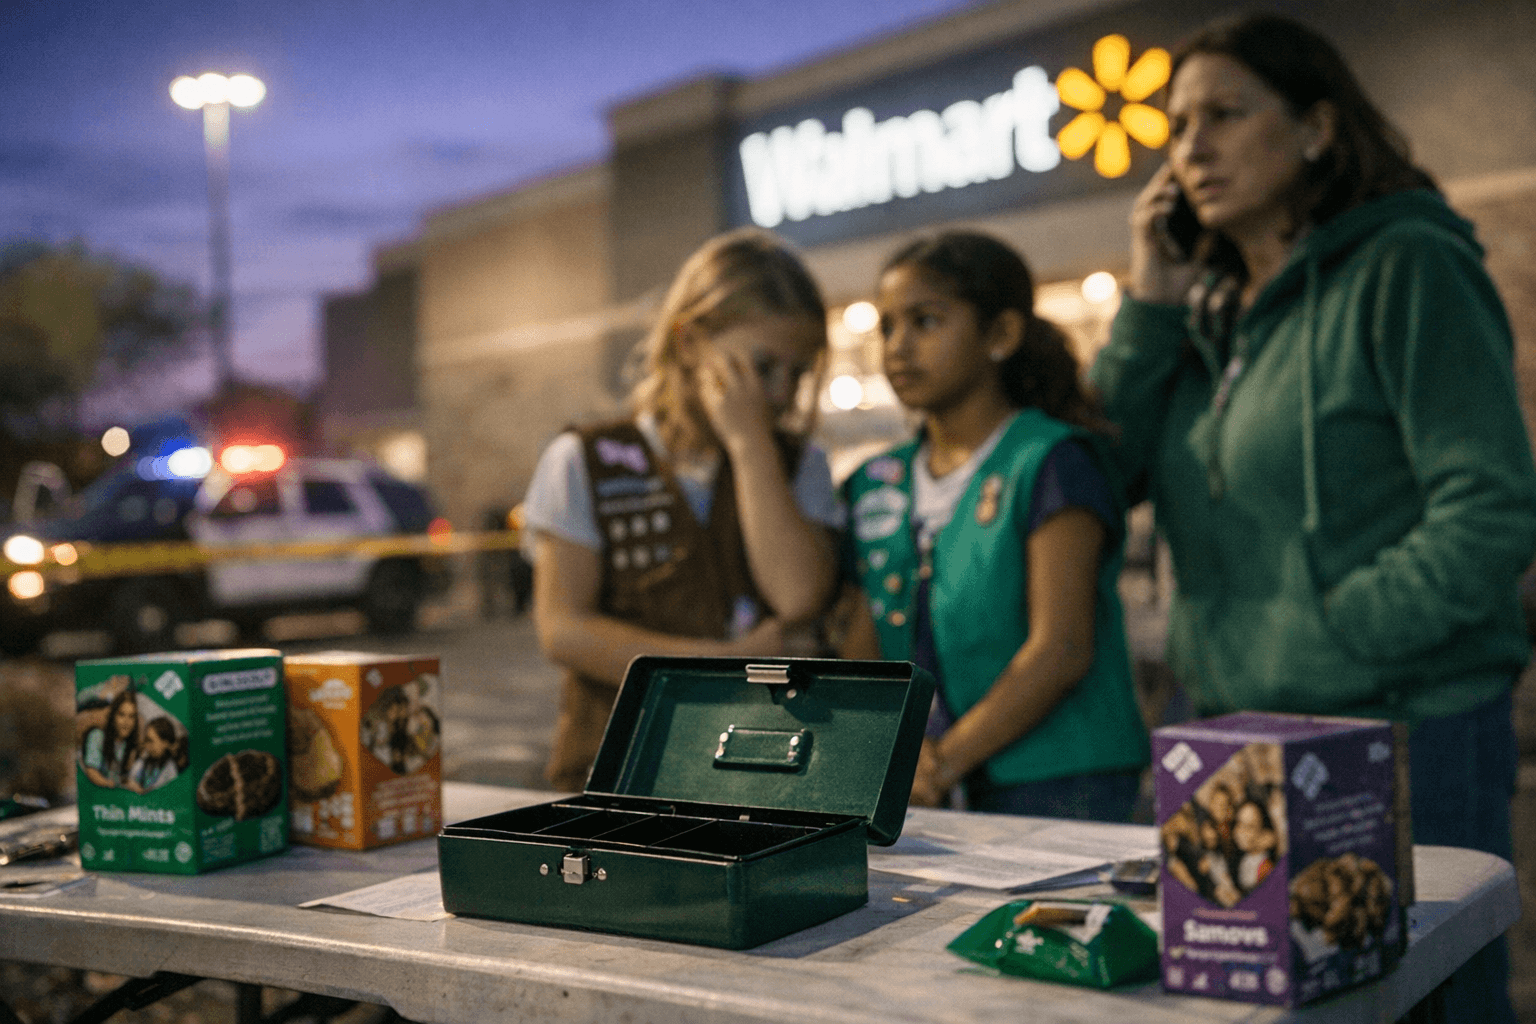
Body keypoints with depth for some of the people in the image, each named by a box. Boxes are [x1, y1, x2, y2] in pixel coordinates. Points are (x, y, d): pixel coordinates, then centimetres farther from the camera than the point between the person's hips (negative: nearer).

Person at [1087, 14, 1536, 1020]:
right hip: (1236, 739, 7)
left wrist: (1324, 641, -18)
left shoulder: (1406, 269, -9)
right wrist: (1147, 306, 1)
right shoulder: (1213, 306, 12)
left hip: (1401, 736, -7)